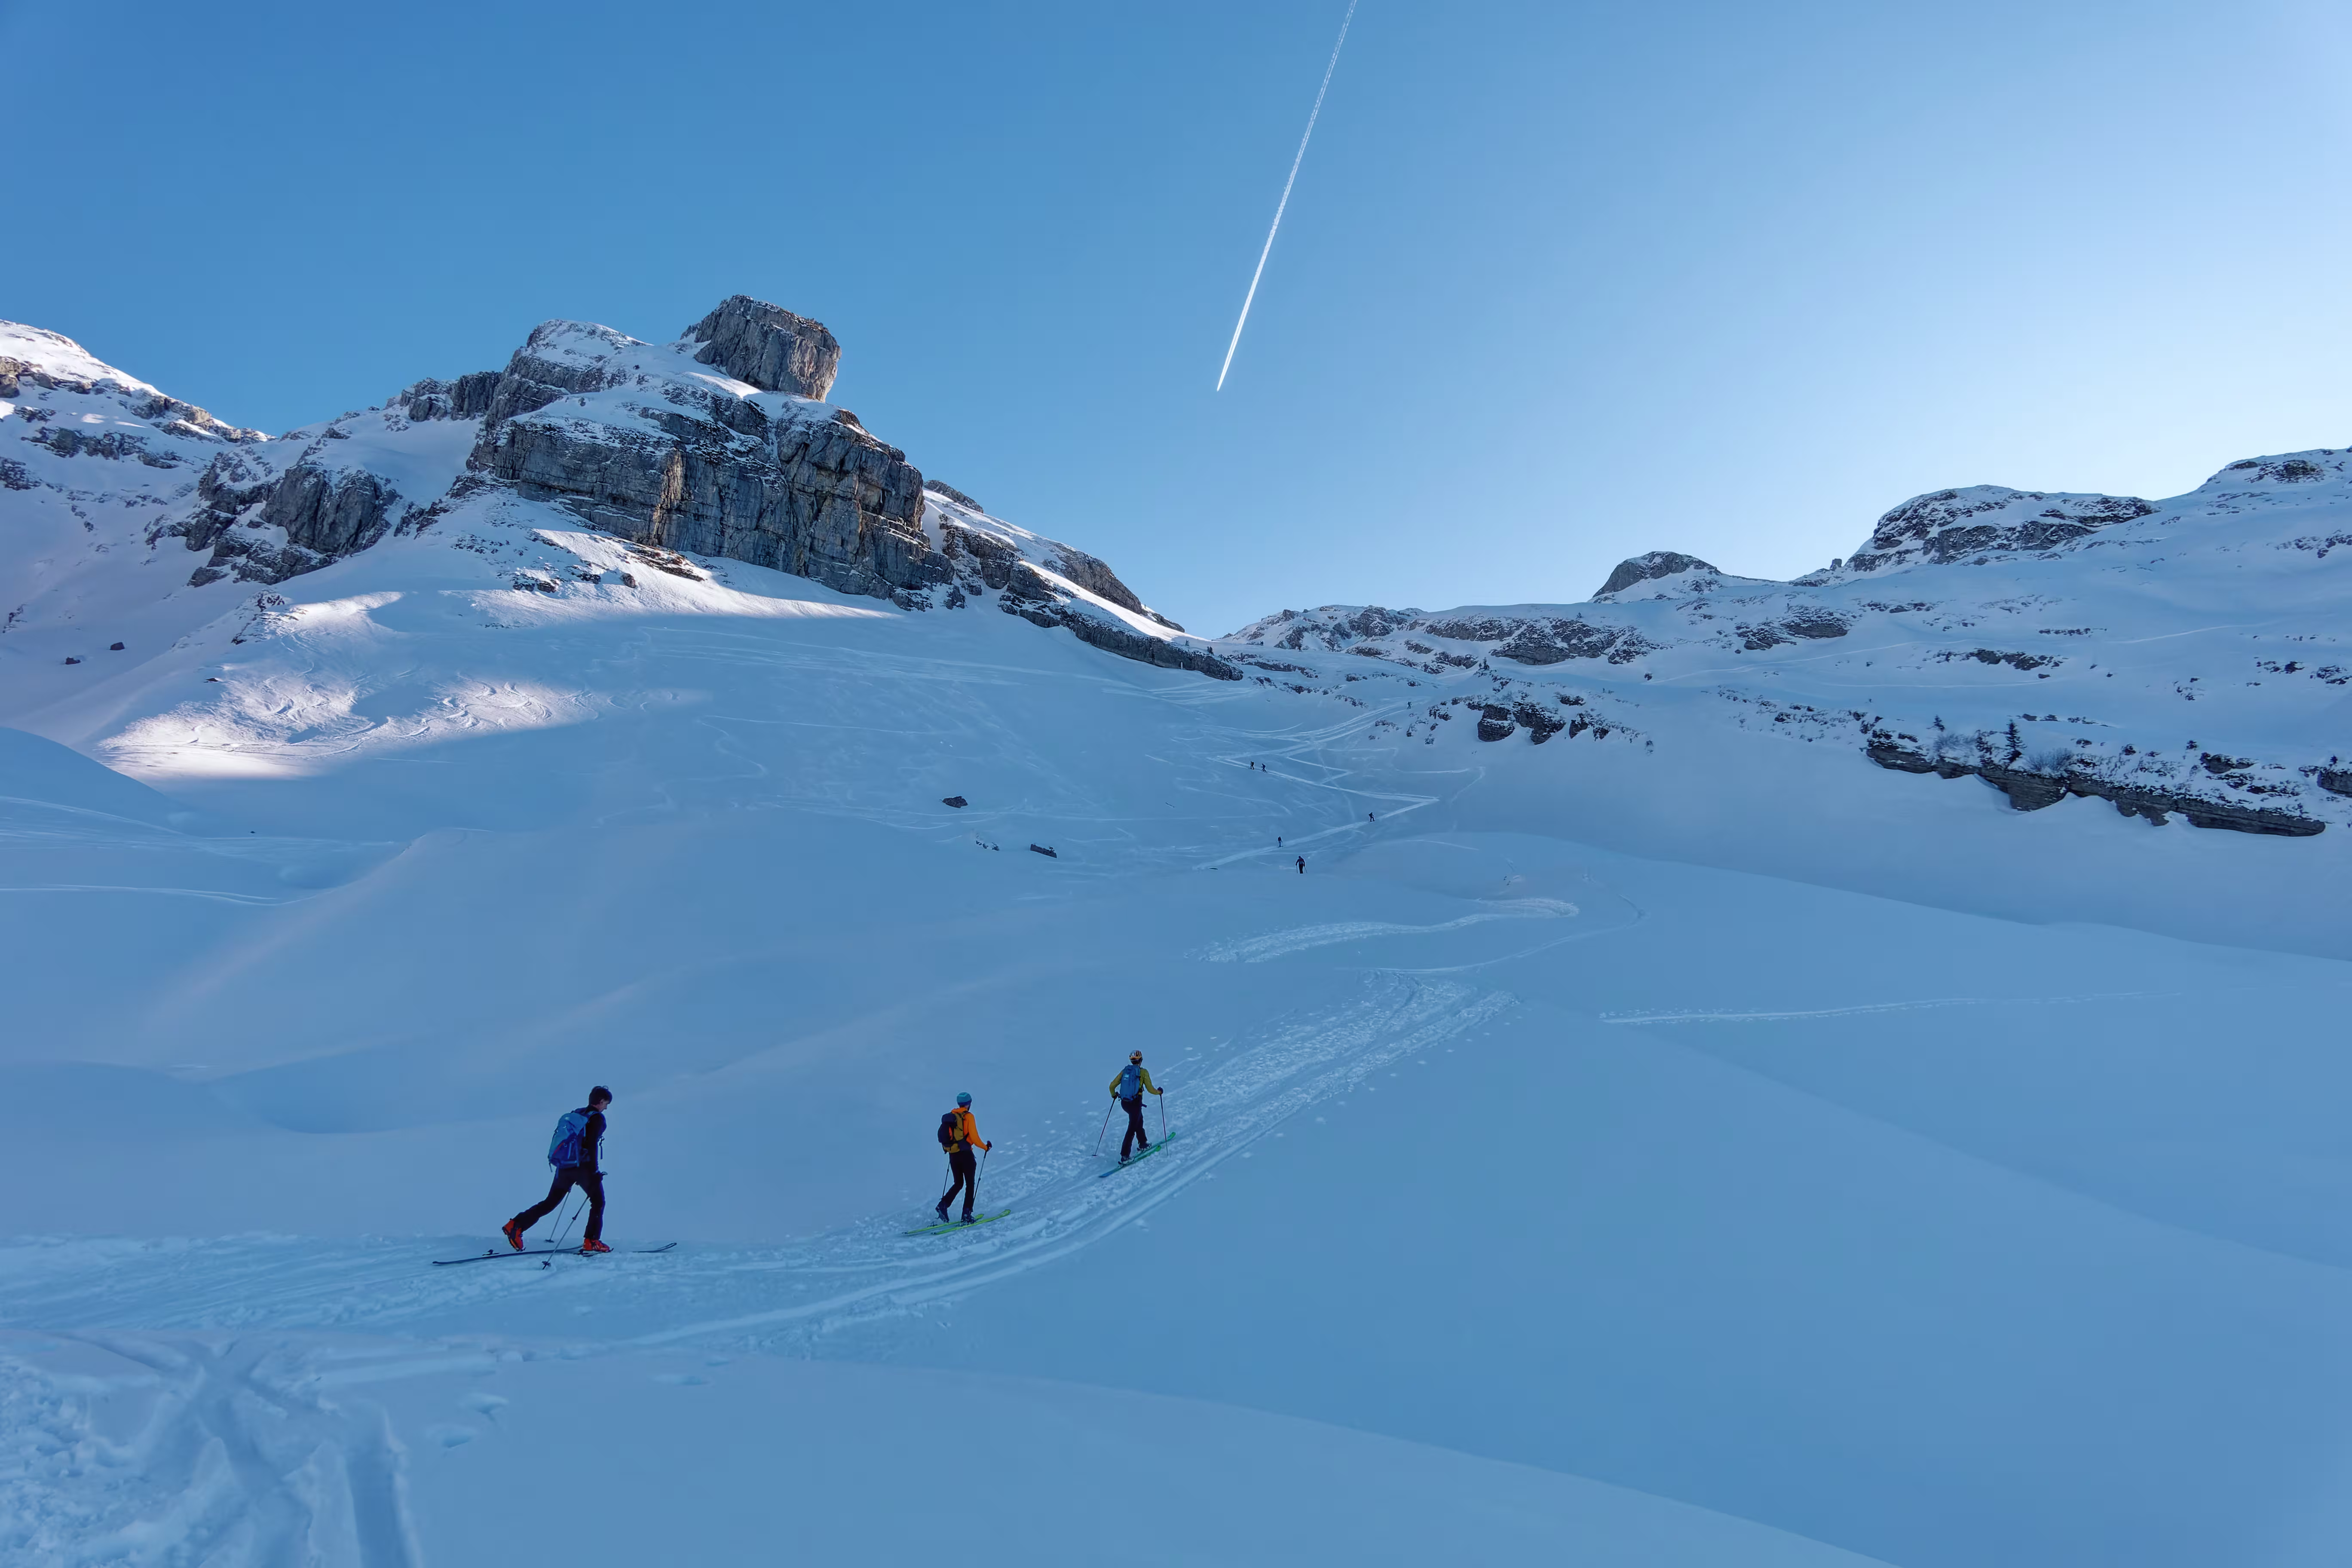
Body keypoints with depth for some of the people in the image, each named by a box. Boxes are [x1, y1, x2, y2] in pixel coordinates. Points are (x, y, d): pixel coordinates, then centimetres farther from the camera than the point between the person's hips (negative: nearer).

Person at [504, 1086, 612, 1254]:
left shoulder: (576, 1115, 15)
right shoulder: (597, 1118, -10)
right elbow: (591, 1146, -19)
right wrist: (594, 1171, -17)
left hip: (564, 1167, 7)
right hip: (582, 1167, -7)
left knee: (550, 1202, 19)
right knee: (598, 1202, 4)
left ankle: (516, 1225, 10)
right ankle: (591, 1241, -1)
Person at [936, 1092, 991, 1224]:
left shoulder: (951, 1116, 8)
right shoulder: (968, 1117, -10)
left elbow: (944, 1136, 12)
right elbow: (974, 1138, -14)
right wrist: (985, 1147, 2)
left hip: (952, 1155, 6)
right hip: (965, 1154, -6)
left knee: (958, 1184, 18)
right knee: (970, 1185, 5)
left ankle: (944, 1204, -2)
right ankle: (967, 1215, 0)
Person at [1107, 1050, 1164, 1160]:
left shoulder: (1125, 1071, 6)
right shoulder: (1143, 1072, -7)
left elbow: (1112, 1086, 5)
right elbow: (1150, 1089, -7)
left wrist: (1114, 1095, 26)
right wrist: (1159, 1092, 13)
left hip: (1124, 1103, 6)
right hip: (1135, 1104, -6)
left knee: (1139, 1120, 29)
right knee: (1132, 1129, -1)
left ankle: (1143, 1144, 41)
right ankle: (1124, 1156, -5)